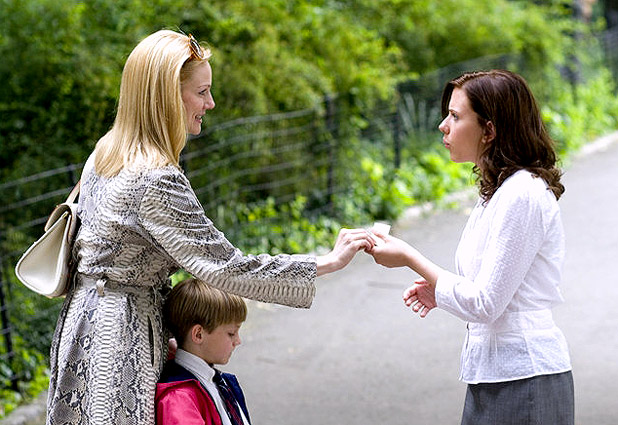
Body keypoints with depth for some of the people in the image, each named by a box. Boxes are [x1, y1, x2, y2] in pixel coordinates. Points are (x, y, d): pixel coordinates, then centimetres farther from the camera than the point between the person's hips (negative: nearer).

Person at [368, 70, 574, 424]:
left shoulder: (521, 195, -17)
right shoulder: (501, 189, 13)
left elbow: (483, 305, -19)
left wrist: (410, 258, -10)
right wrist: (439, 289, 7)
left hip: (522, 384, -9)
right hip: (498, 377, 9)